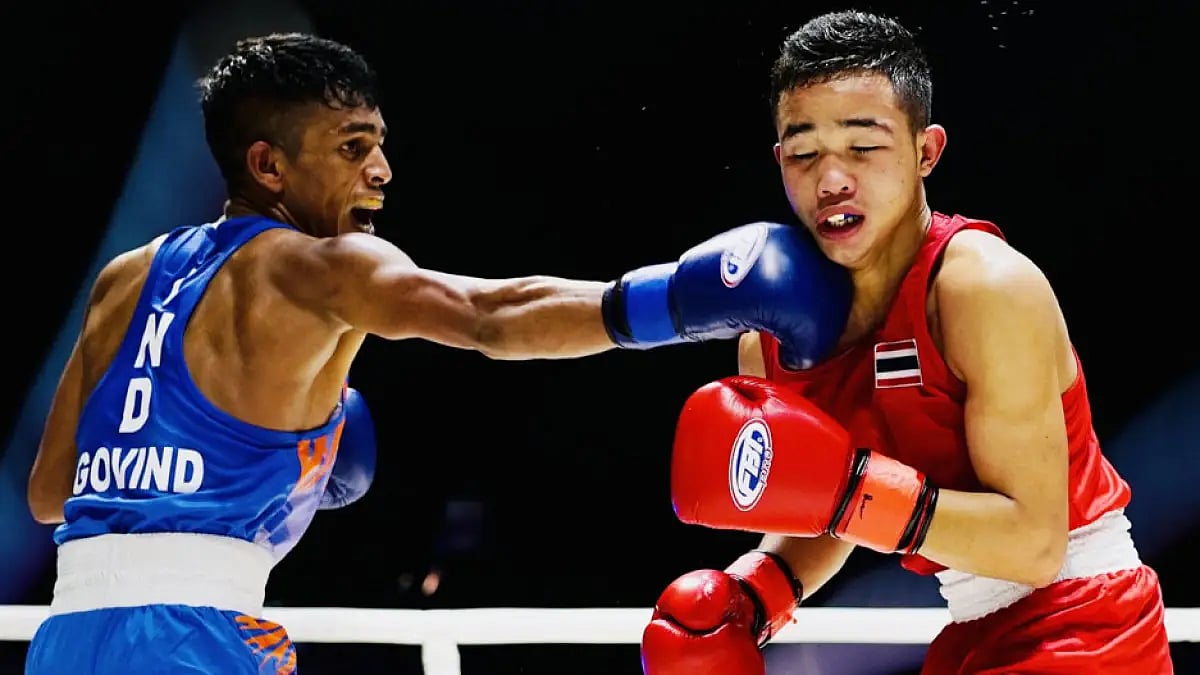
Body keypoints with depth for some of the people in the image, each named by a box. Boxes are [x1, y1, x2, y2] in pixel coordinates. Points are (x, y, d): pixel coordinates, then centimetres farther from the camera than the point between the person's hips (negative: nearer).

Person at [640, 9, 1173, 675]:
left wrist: (848, 487, -31)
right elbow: (821, 524, 12)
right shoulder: (768, 344, -1)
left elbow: (1034, 544, -24)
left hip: (1078, 621, -6)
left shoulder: (987, 286, -20)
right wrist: (747, 596, -8)